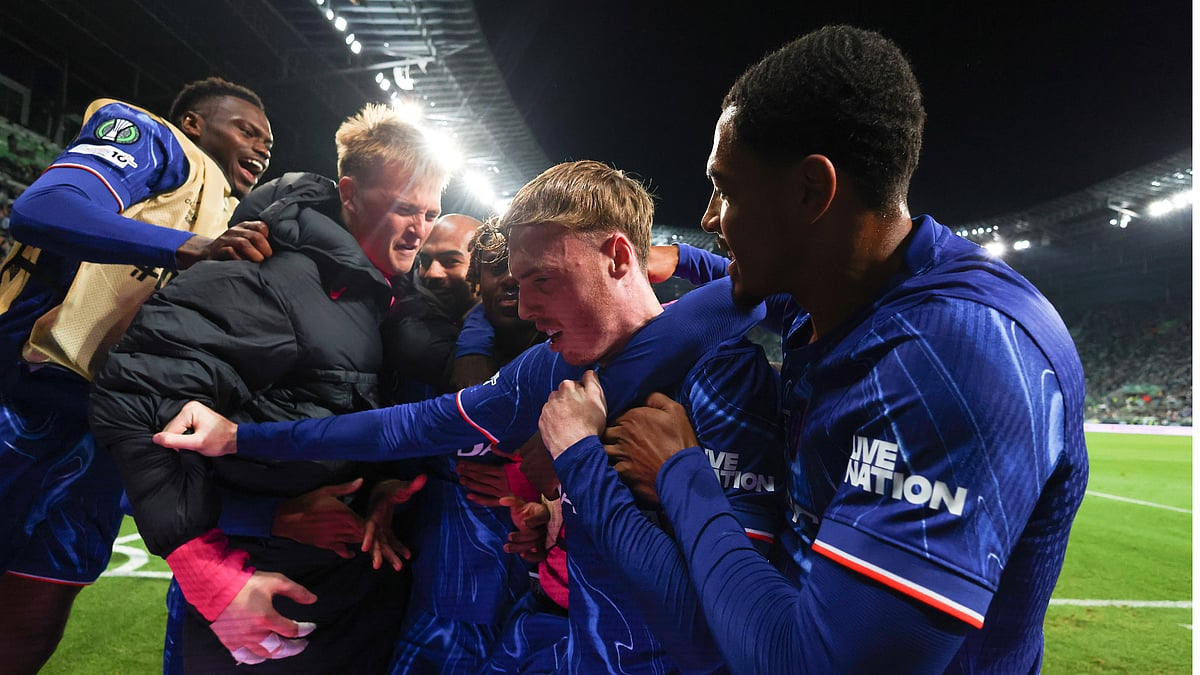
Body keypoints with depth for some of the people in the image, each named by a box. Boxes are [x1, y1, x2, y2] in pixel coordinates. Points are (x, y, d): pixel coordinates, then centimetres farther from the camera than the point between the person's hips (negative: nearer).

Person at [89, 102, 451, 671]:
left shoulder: (384, 296, 6)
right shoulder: (276, 277, -19)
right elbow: (134, 401, -24)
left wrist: (389, 493, -5)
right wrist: (213, 575, -23)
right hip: (272, 593, -7)